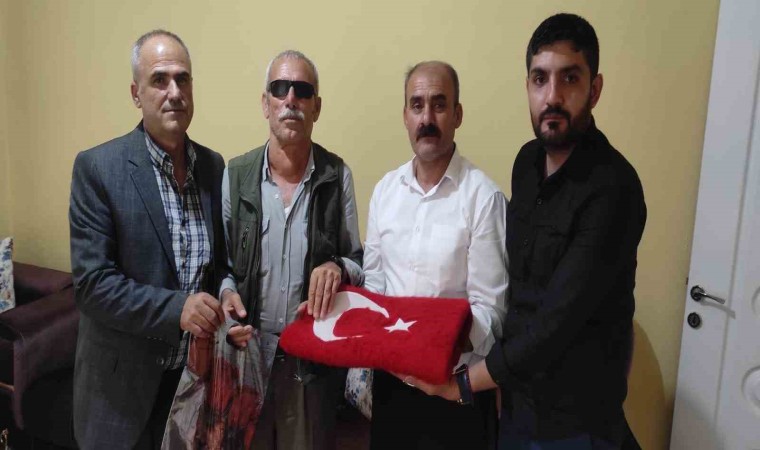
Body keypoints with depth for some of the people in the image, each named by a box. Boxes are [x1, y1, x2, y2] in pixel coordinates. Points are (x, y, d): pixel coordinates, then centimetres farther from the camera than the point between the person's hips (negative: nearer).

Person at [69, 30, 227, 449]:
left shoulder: (214, 165, 1)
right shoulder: (97, 167, -13)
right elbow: (91, 283, -16)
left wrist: (226, 302, -10)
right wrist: (176, 308, -26)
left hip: (199, 370, 4)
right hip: (123, 381, -4)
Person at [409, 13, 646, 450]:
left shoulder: (612, 188, -24)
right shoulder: (528, 160, -1)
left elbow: (559, 320, -26)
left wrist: (464, 382, -17)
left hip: (575, 415, -6)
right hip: (517, 393, 6)